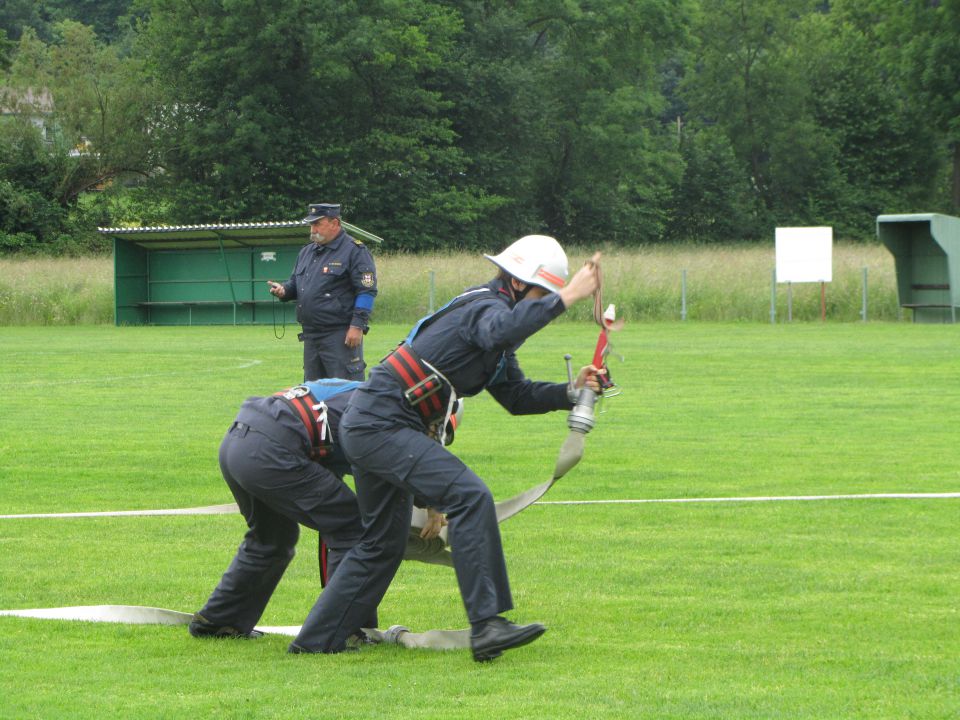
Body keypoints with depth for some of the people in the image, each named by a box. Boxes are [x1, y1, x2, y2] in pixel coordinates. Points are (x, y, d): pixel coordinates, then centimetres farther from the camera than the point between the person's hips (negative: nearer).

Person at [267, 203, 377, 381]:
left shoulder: (354, 251, -6)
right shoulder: (307, 252, 19)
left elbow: (367, 291, -11)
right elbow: (295, 283, 28)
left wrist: (357, 326, -17)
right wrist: (284, 290, 4)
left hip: (340, 335, -8)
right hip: (310, 335, 8)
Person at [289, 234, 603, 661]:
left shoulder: (489, 312, 21)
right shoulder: (488, 307, -11)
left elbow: (517, 396, 20)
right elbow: (501, 332, -38)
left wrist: (570, 392, 5)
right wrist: (564, 299, -39)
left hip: (367, 426, 11)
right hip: (380, 424, -11)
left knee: (382, 545, 19)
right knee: (469, 497, -23)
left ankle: (315, 641, 26)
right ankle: (487, 626, -29)